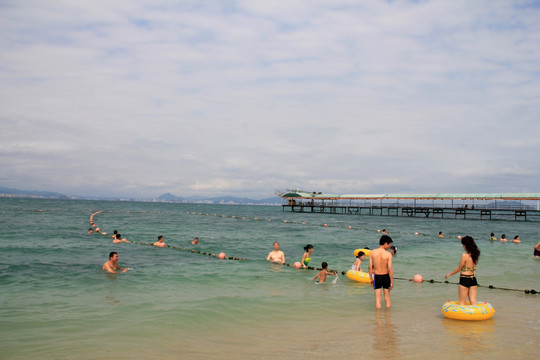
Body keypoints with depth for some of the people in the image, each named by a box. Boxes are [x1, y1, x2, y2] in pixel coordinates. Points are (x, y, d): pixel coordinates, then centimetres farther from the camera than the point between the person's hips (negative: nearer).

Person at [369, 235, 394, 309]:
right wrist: (392, 282, -9)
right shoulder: (388, 254, -16)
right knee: (387, 298, 15)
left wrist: (370, 278, 8)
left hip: (377, 277, 2)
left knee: (378, 298, 9)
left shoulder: (373, 252, -8)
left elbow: (370, 267, -4)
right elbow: (390, 269, -17)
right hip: (386, 277, -1)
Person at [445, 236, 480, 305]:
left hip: (464, 279, -6)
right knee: (473, 302, 7)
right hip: (473, 279, 6)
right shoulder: (475, 255, 3)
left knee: (462, 302, 4)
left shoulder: (465, 256, -16)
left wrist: (449, 274, 6)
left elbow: (459, 268, -6)